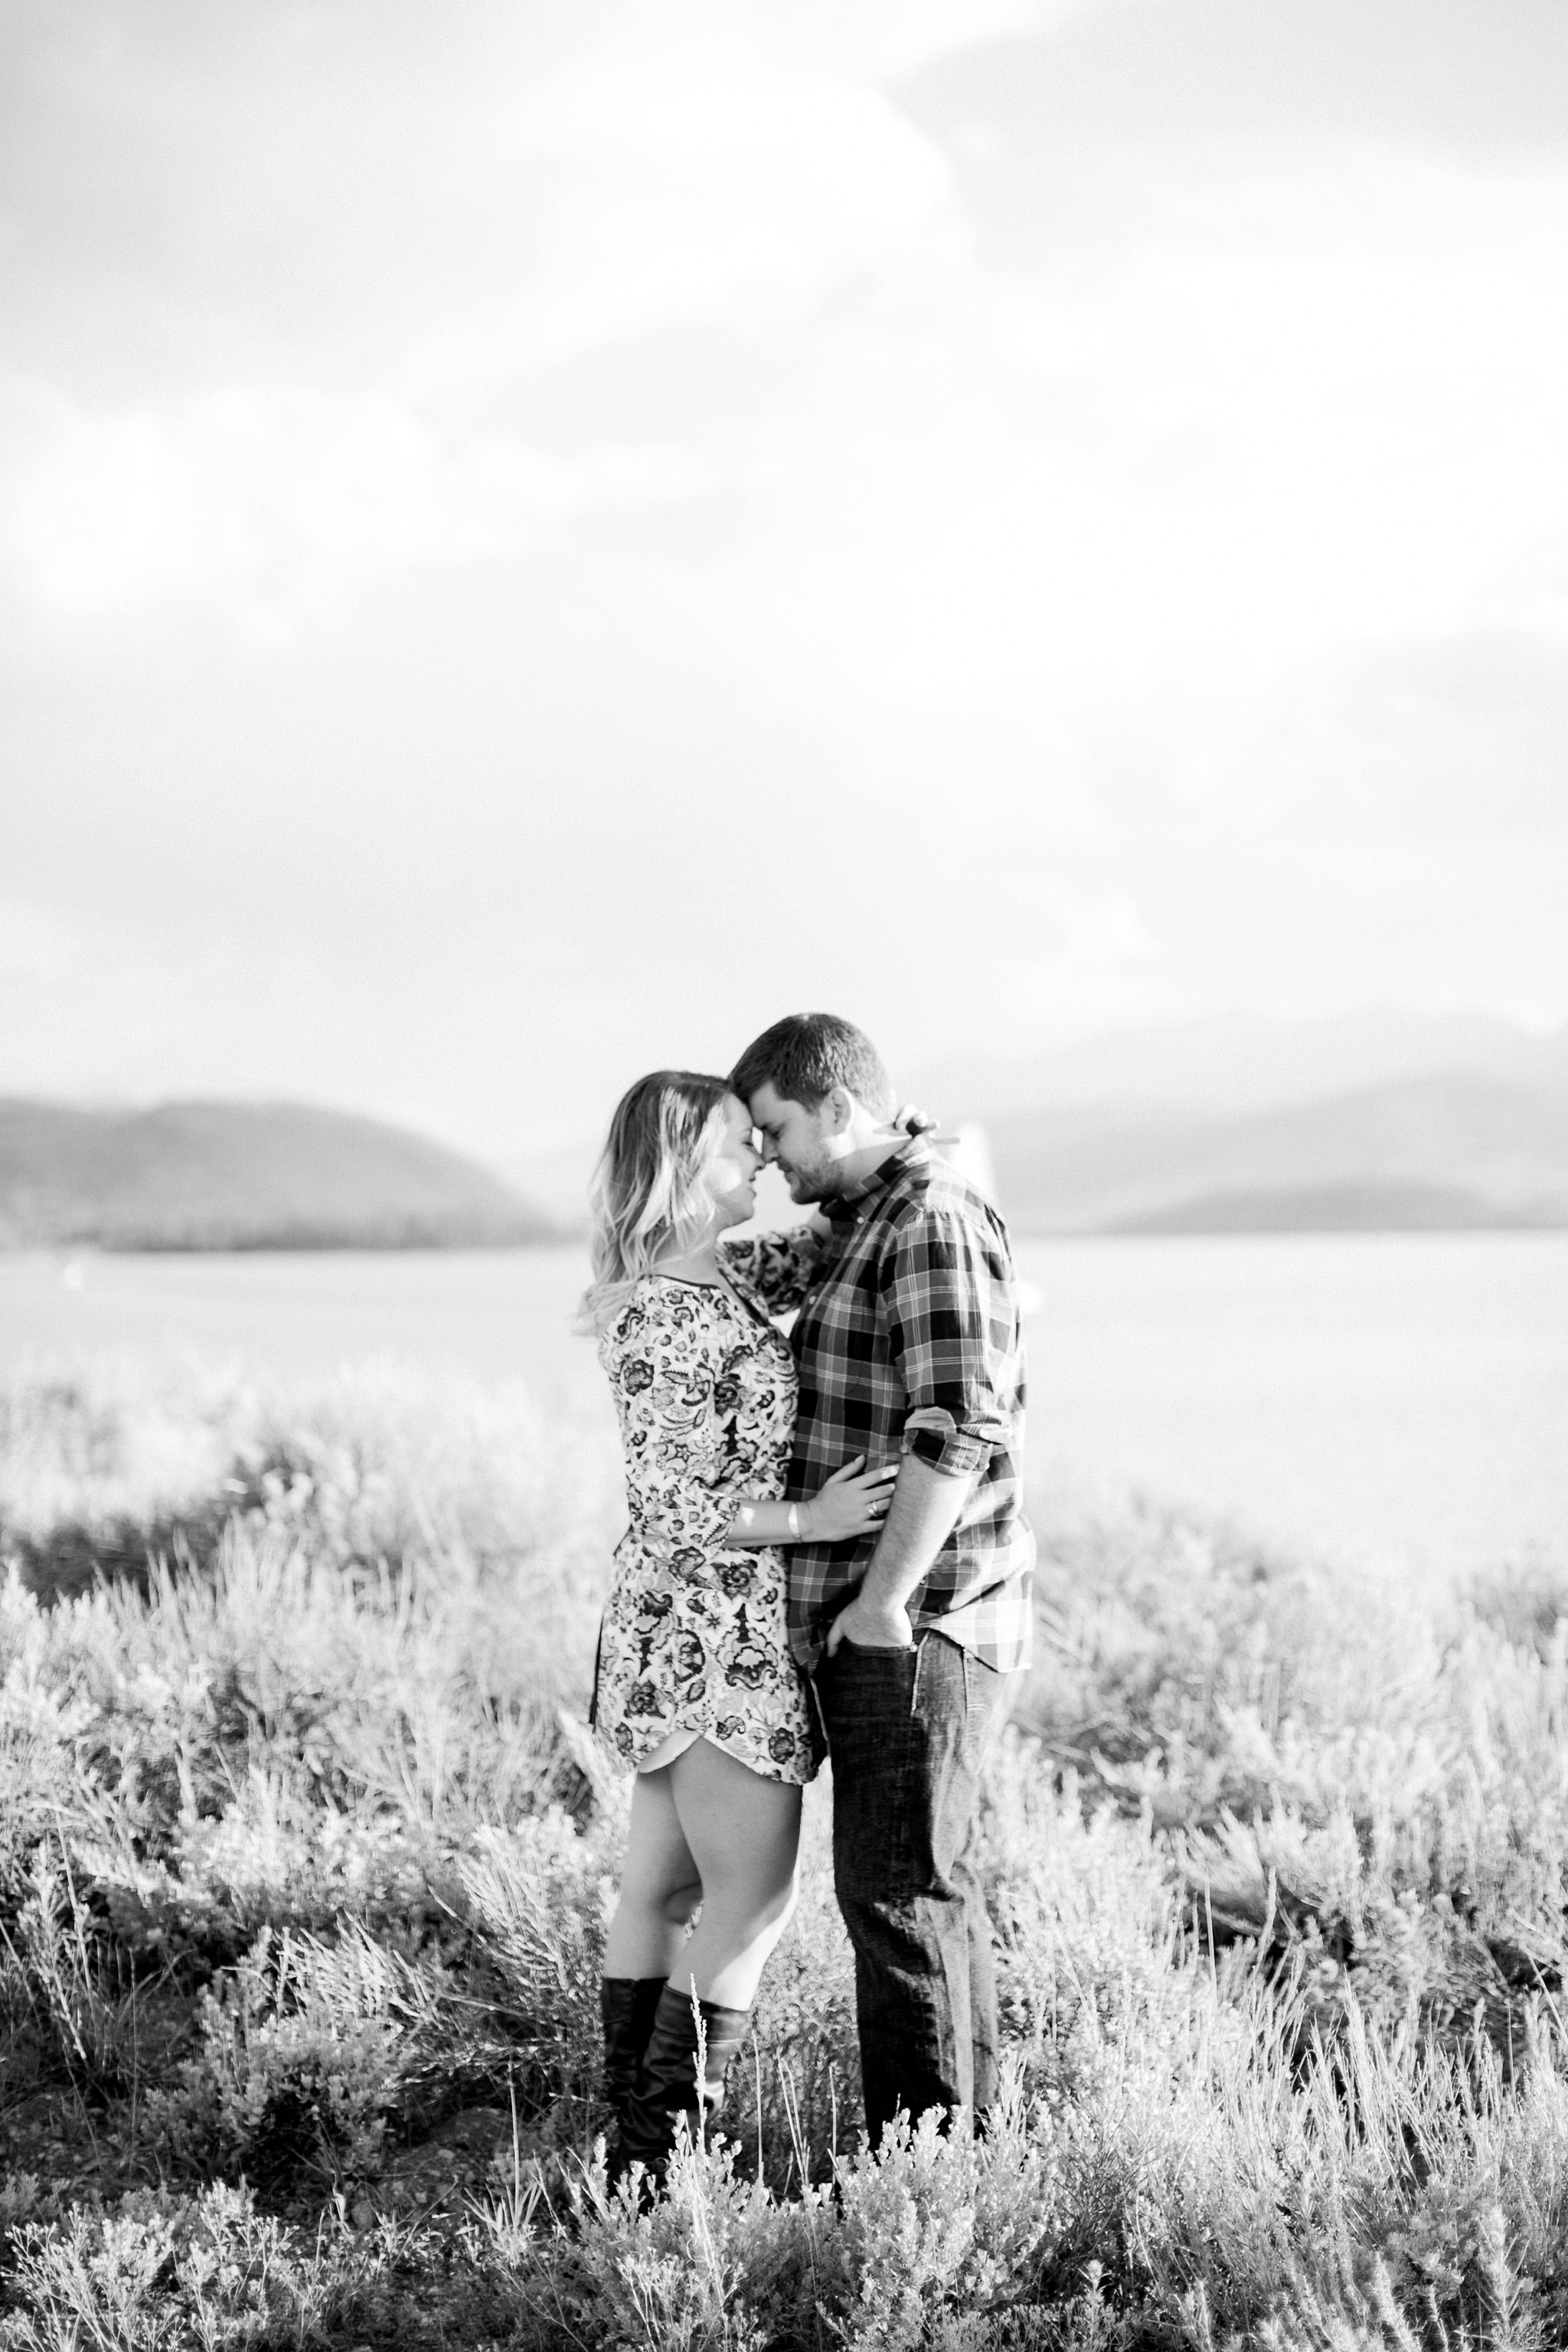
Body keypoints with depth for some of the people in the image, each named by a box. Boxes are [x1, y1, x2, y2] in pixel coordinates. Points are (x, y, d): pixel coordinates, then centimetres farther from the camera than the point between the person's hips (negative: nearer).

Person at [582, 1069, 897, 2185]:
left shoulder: (721, 1275, 9)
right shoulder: (660, 1320, -19)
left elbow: (822, 1244, 22)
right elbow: (675, 1508, -21)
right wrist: (810, 1518, -17)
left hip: (686, 1634, 9)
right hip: (712, 1634, -9)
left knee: (661, 1889, 13)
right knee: (755, 1901, -3)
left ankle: (633, 2135, 21)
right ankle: (664, 2146, 2)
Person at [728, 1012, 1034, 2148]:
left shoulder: (934, 1223, -15)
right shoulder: (863, 1227, 17)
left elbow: (957, 1431, -23)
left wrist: (882, 1603, -20)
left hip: (915, 1625, -10)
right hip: (877, 1619, 10)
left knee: (897, 1887, -7)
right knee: (929, 1883, 14)